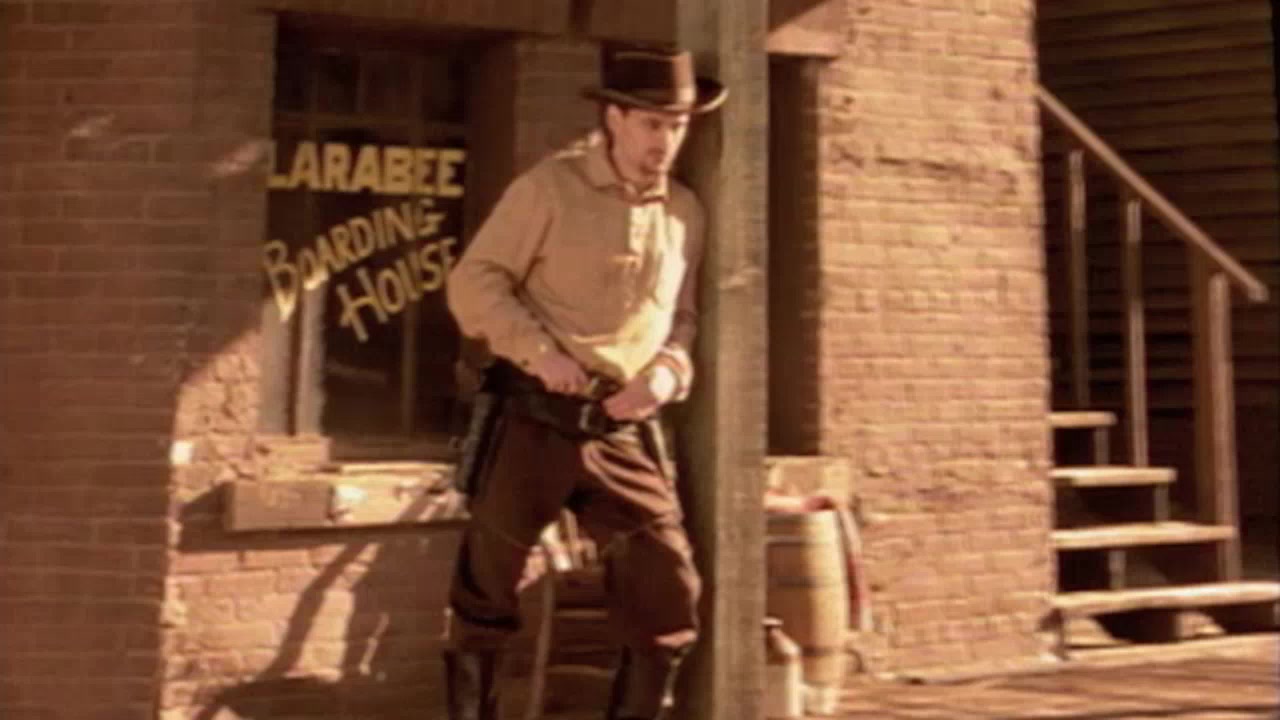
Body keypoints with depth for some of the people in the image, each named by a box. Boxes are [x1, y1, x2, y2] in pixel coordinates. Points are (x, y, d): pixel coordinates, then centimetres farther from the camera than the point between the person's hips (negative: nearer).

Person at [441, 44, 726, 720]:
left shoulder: (686, 213, 10)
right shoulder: (549, 188, -4)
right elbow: (474, 281, -5)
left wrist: (669, 371, -3)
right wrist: (537, 351, -17)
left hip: (626, 434, 4)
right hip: (534, 421, -4)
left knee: (669, 594, 2)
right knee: (485, 589, 7)